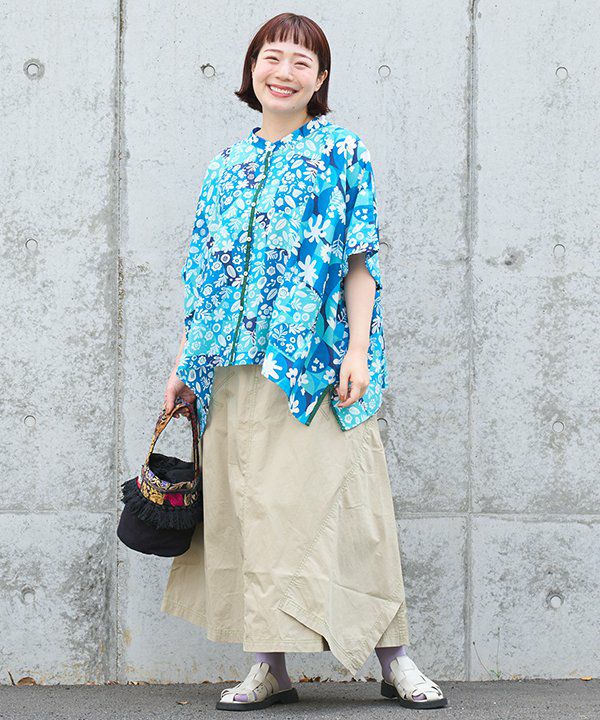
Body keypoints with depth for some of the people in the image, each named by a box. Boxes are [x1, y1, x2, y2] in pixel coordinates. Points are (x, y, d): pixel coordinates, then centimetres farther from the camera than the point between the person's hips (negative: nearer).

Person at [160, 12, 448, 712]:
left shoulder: (342, 153, 5)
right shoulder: (226, 166, 16)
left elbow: (361, 262, -1)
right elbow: (203, 275, 17)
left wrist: (357, 350, -11)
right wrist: (184, 363, 14)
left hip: (315, 364, -4)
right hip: (236, 369, 4)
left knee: (330, 497, -6)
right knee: (249, 505, 3)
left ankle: (393, 658, 3)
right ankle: (268, 665, 10)